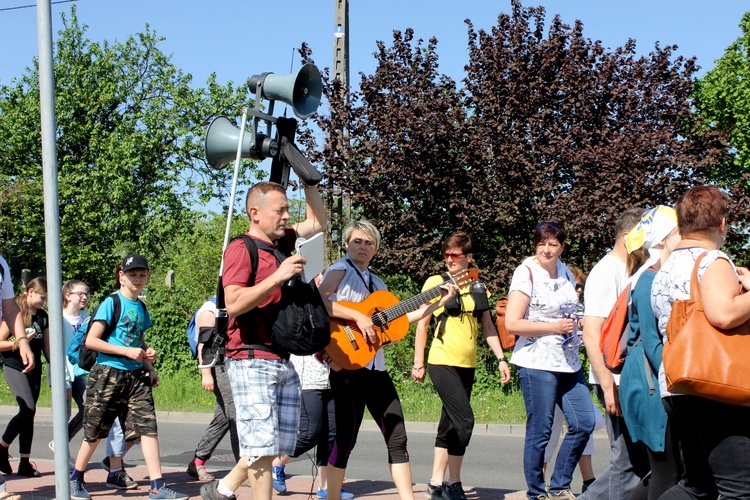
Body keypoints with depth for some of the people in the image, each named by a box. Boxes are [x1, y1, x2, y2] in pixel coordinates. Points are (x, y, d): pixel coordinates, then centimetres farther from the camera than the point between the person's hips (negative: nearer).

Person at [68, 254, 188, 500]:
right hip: (108, 374, -5)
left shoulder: (141, 307, 14)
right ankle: (76, 480, 25)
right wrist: (127, 352, -16)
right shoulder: (111, 303, -6)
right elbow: (91, 340, -12)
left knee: (148, 427, -5)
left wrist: (149, 367, 10)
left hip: (136, 376, 5)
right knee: (95, 432, 6)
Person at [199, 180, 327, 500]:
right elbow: (233, 304, -21)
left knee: (282, 444, 11)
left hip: (283, 362, 8)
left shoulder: (282, 243, 15)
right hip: (252, 361, -8)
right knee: (263, 446, -10)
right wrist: (278, 276, -23)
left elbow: (318, 222, 27)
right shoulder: (241, 249, -9)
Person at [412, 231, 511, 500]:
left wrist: (501, 359, 4)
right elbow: (422, 324, -1)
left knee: (449, 425, 9)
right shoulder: (435, 282, -2)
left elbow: (488, 327, 13)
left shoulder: (478, 288, 10)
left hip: (467, 365, 5)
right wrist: (418, 363, -4)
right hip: (442, 363, -5)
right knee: (464, 420, -13)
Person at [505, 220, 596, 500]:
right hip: (537, 363, -7)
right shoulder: (527, 273, -8)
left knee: (583, 423, 4)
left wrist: (579, 322, 8)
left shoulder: (565, 272, 13)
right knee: (539, 432, -2)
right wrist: (555, 327, -16)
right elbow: (512, 324, -15)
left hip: (568, 362, 7)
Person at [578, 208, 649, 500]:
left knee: (638, 461, 12)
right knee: (629, 463, -3)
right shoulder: (606, 272, -11)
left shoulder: (634, 272, 16)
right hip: (618, 383, -9)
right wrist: (609, 385, -23)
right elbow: (591, 333, -18)